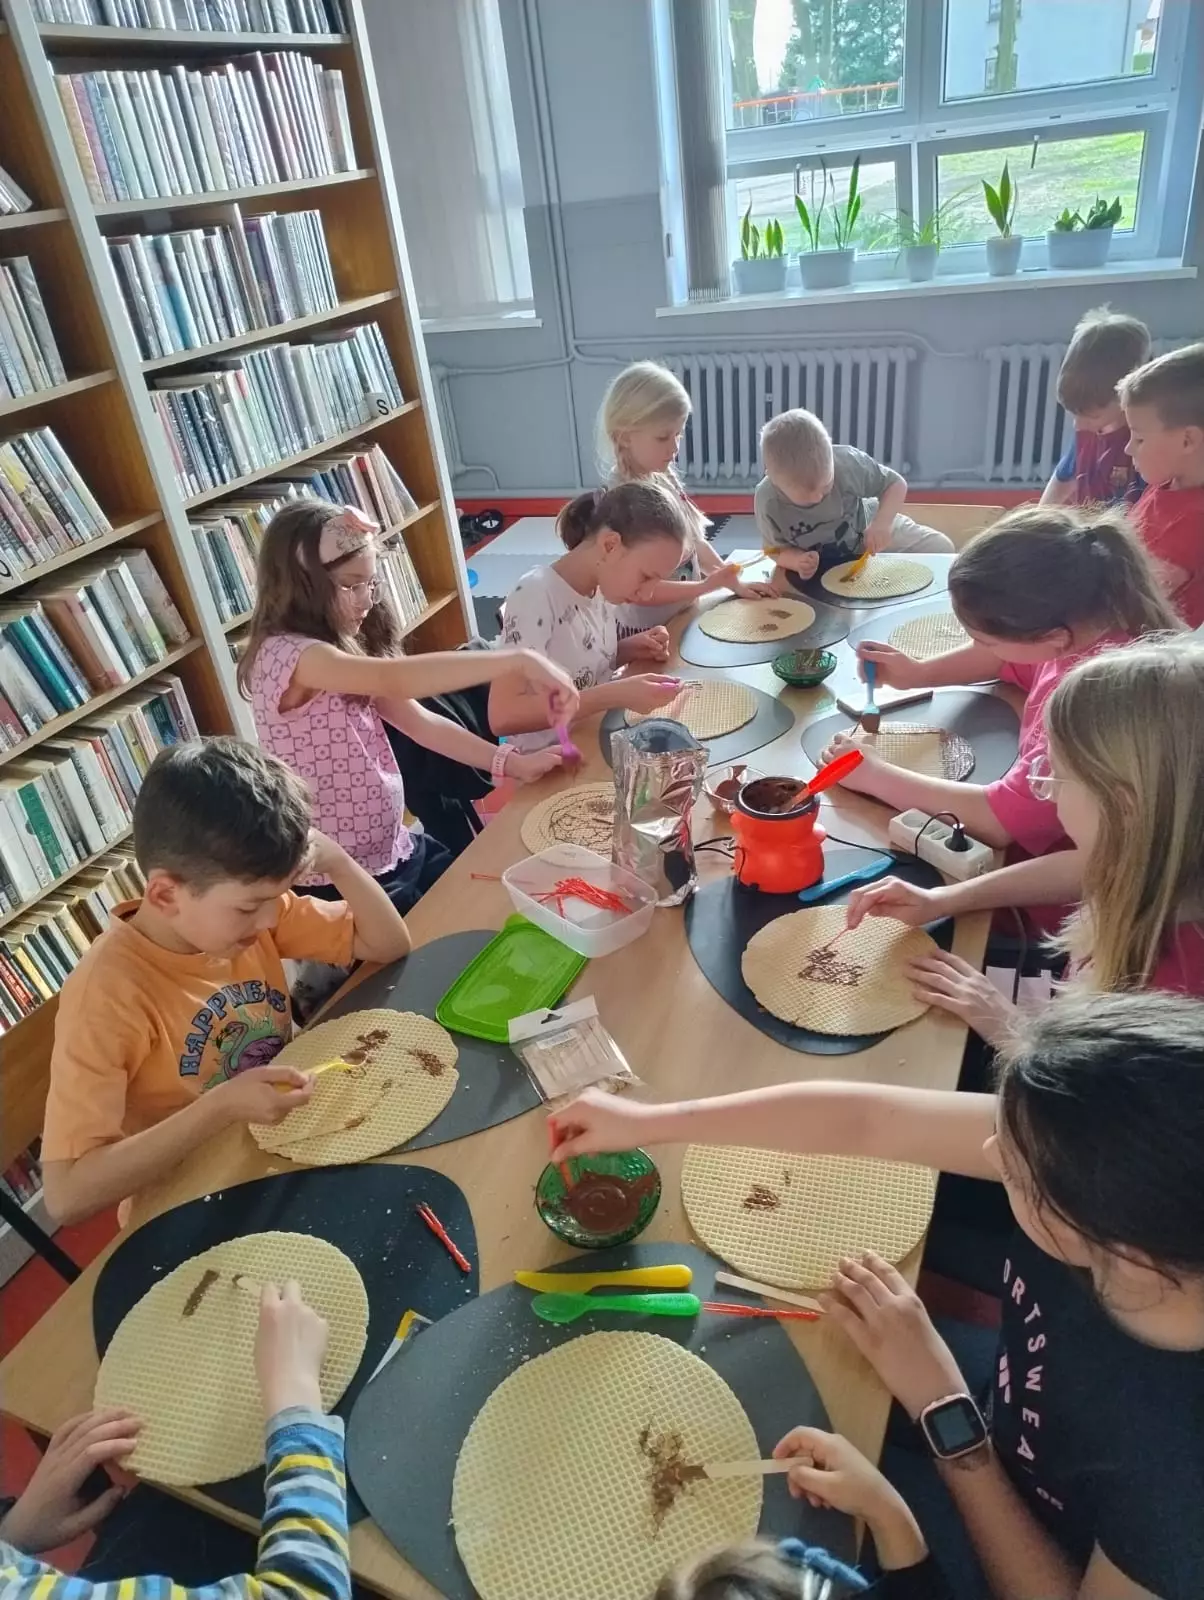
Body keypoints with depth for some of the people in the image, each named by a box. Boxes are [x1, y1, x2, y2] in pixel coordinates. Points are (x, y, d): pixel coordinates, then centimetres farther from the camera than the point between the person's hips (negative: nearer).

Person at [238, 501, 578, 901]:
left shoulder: (348, 650, 7)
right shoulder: (285, 656, -22)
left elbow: (421, 723, 2)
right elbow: (396, 679, -37)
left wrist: (511, 763, -8)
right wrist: (520, 661, -37)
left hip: (397, 851, 8)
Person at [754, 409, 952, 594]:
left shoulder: (847, 462, -33)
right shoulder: (768, 501, -32)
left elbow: (896, 484, -19)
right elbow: (777, 549, -17)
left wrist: (881, 523, -38)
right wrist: (798, 561, -40)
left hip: (868, 529, 0)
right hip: (818, 565, 0)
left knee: (941, 548, -4)